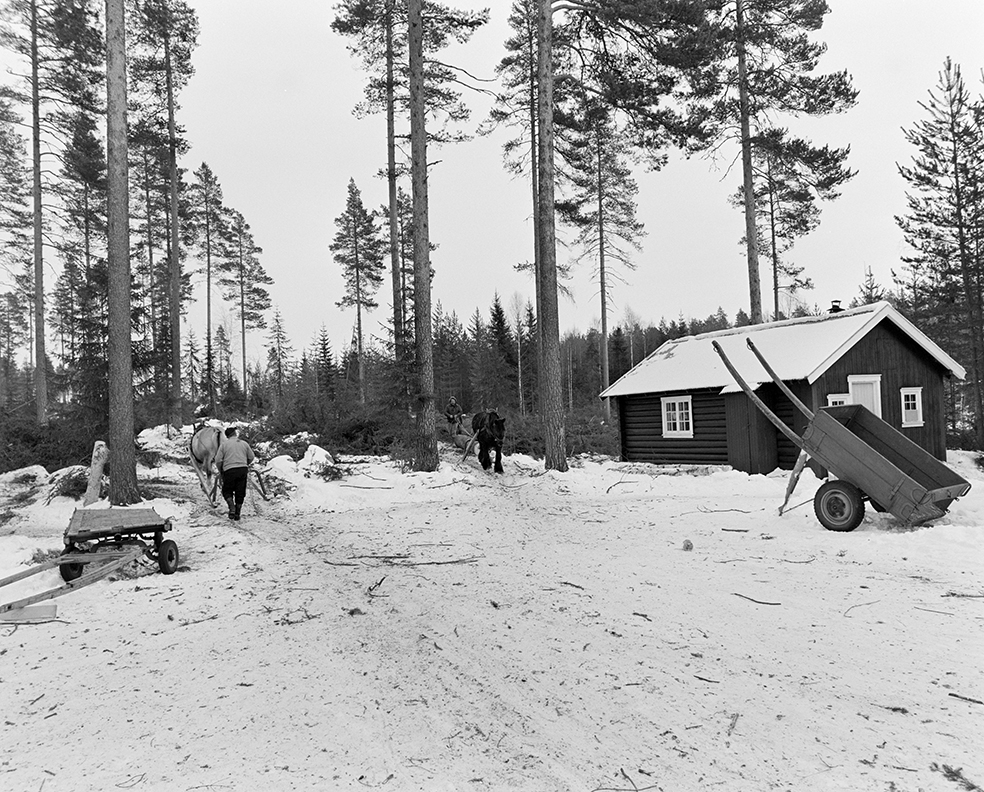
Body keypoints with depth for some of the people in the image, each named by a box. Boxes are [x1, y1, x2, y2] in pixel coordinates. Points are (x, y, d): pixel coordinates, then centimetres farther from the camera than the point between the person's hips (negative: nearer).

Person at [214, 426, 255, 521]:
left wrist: (220, 471, 15)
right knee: (240, 492, 10)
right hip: (243, 470, 2)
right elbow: (251, 457, 14)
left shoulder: (224, 444, 3)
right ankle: (237, 513, 11)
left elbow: (218, 460, -1)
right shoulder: (244, 443, 11)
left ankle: (232, 508, -8)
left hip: (229, 470, -2)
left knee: (227, 491, 13)